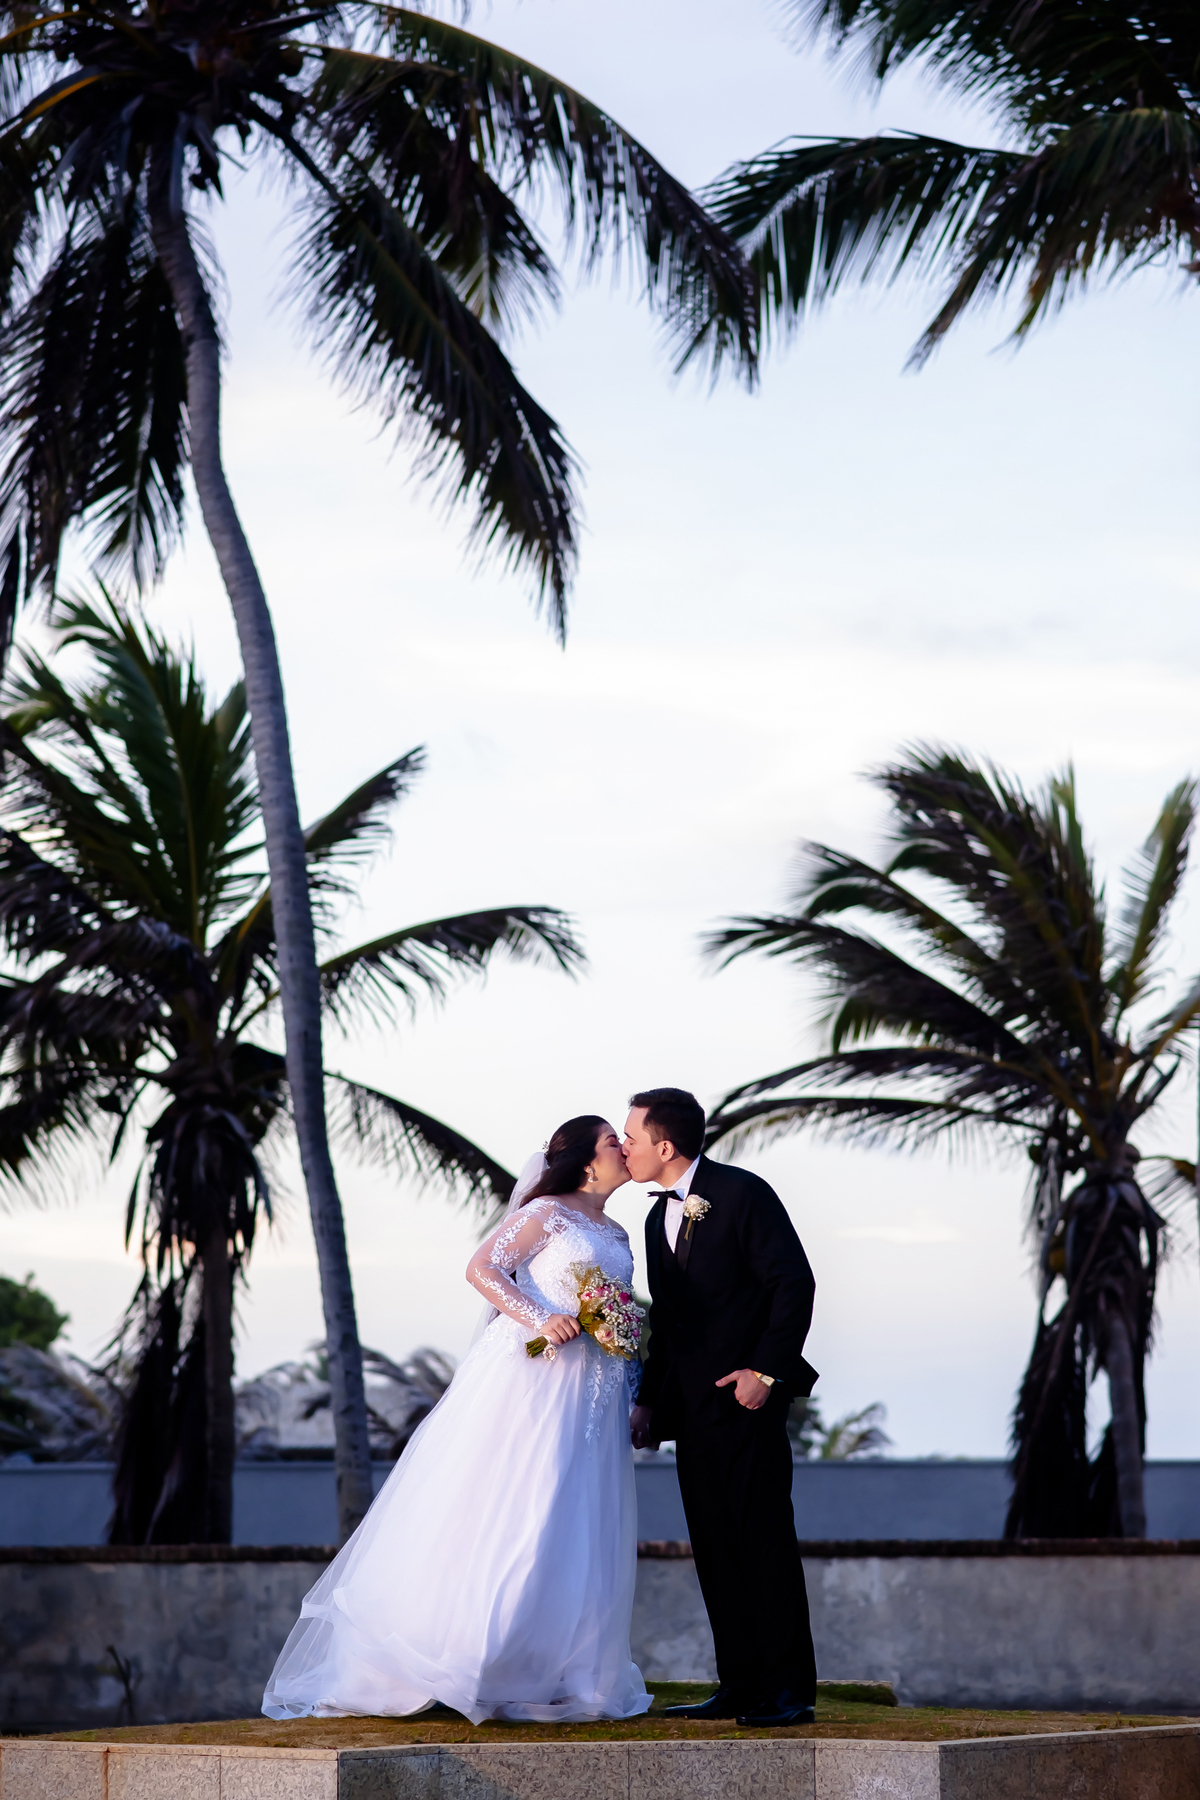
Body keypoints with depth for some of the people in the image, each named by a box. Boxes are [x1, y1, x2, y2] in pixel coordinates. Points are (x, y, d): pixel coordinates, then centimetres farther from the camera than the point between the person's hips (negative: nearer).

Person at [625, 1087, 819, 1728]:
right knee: (714, 1548, 6)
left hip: (745, 1394, -8)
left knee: (764, 1540, -8)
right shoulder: (660, 1218, 17)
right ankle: (739, 1686, 10)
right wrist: (648, 1398, 14)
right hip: (691, 1407, 8)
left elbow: (794, 1284, -12)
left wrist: (766, 1371, -17)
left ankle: (788, 1689, -6)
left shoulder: (743, 1194, -8)